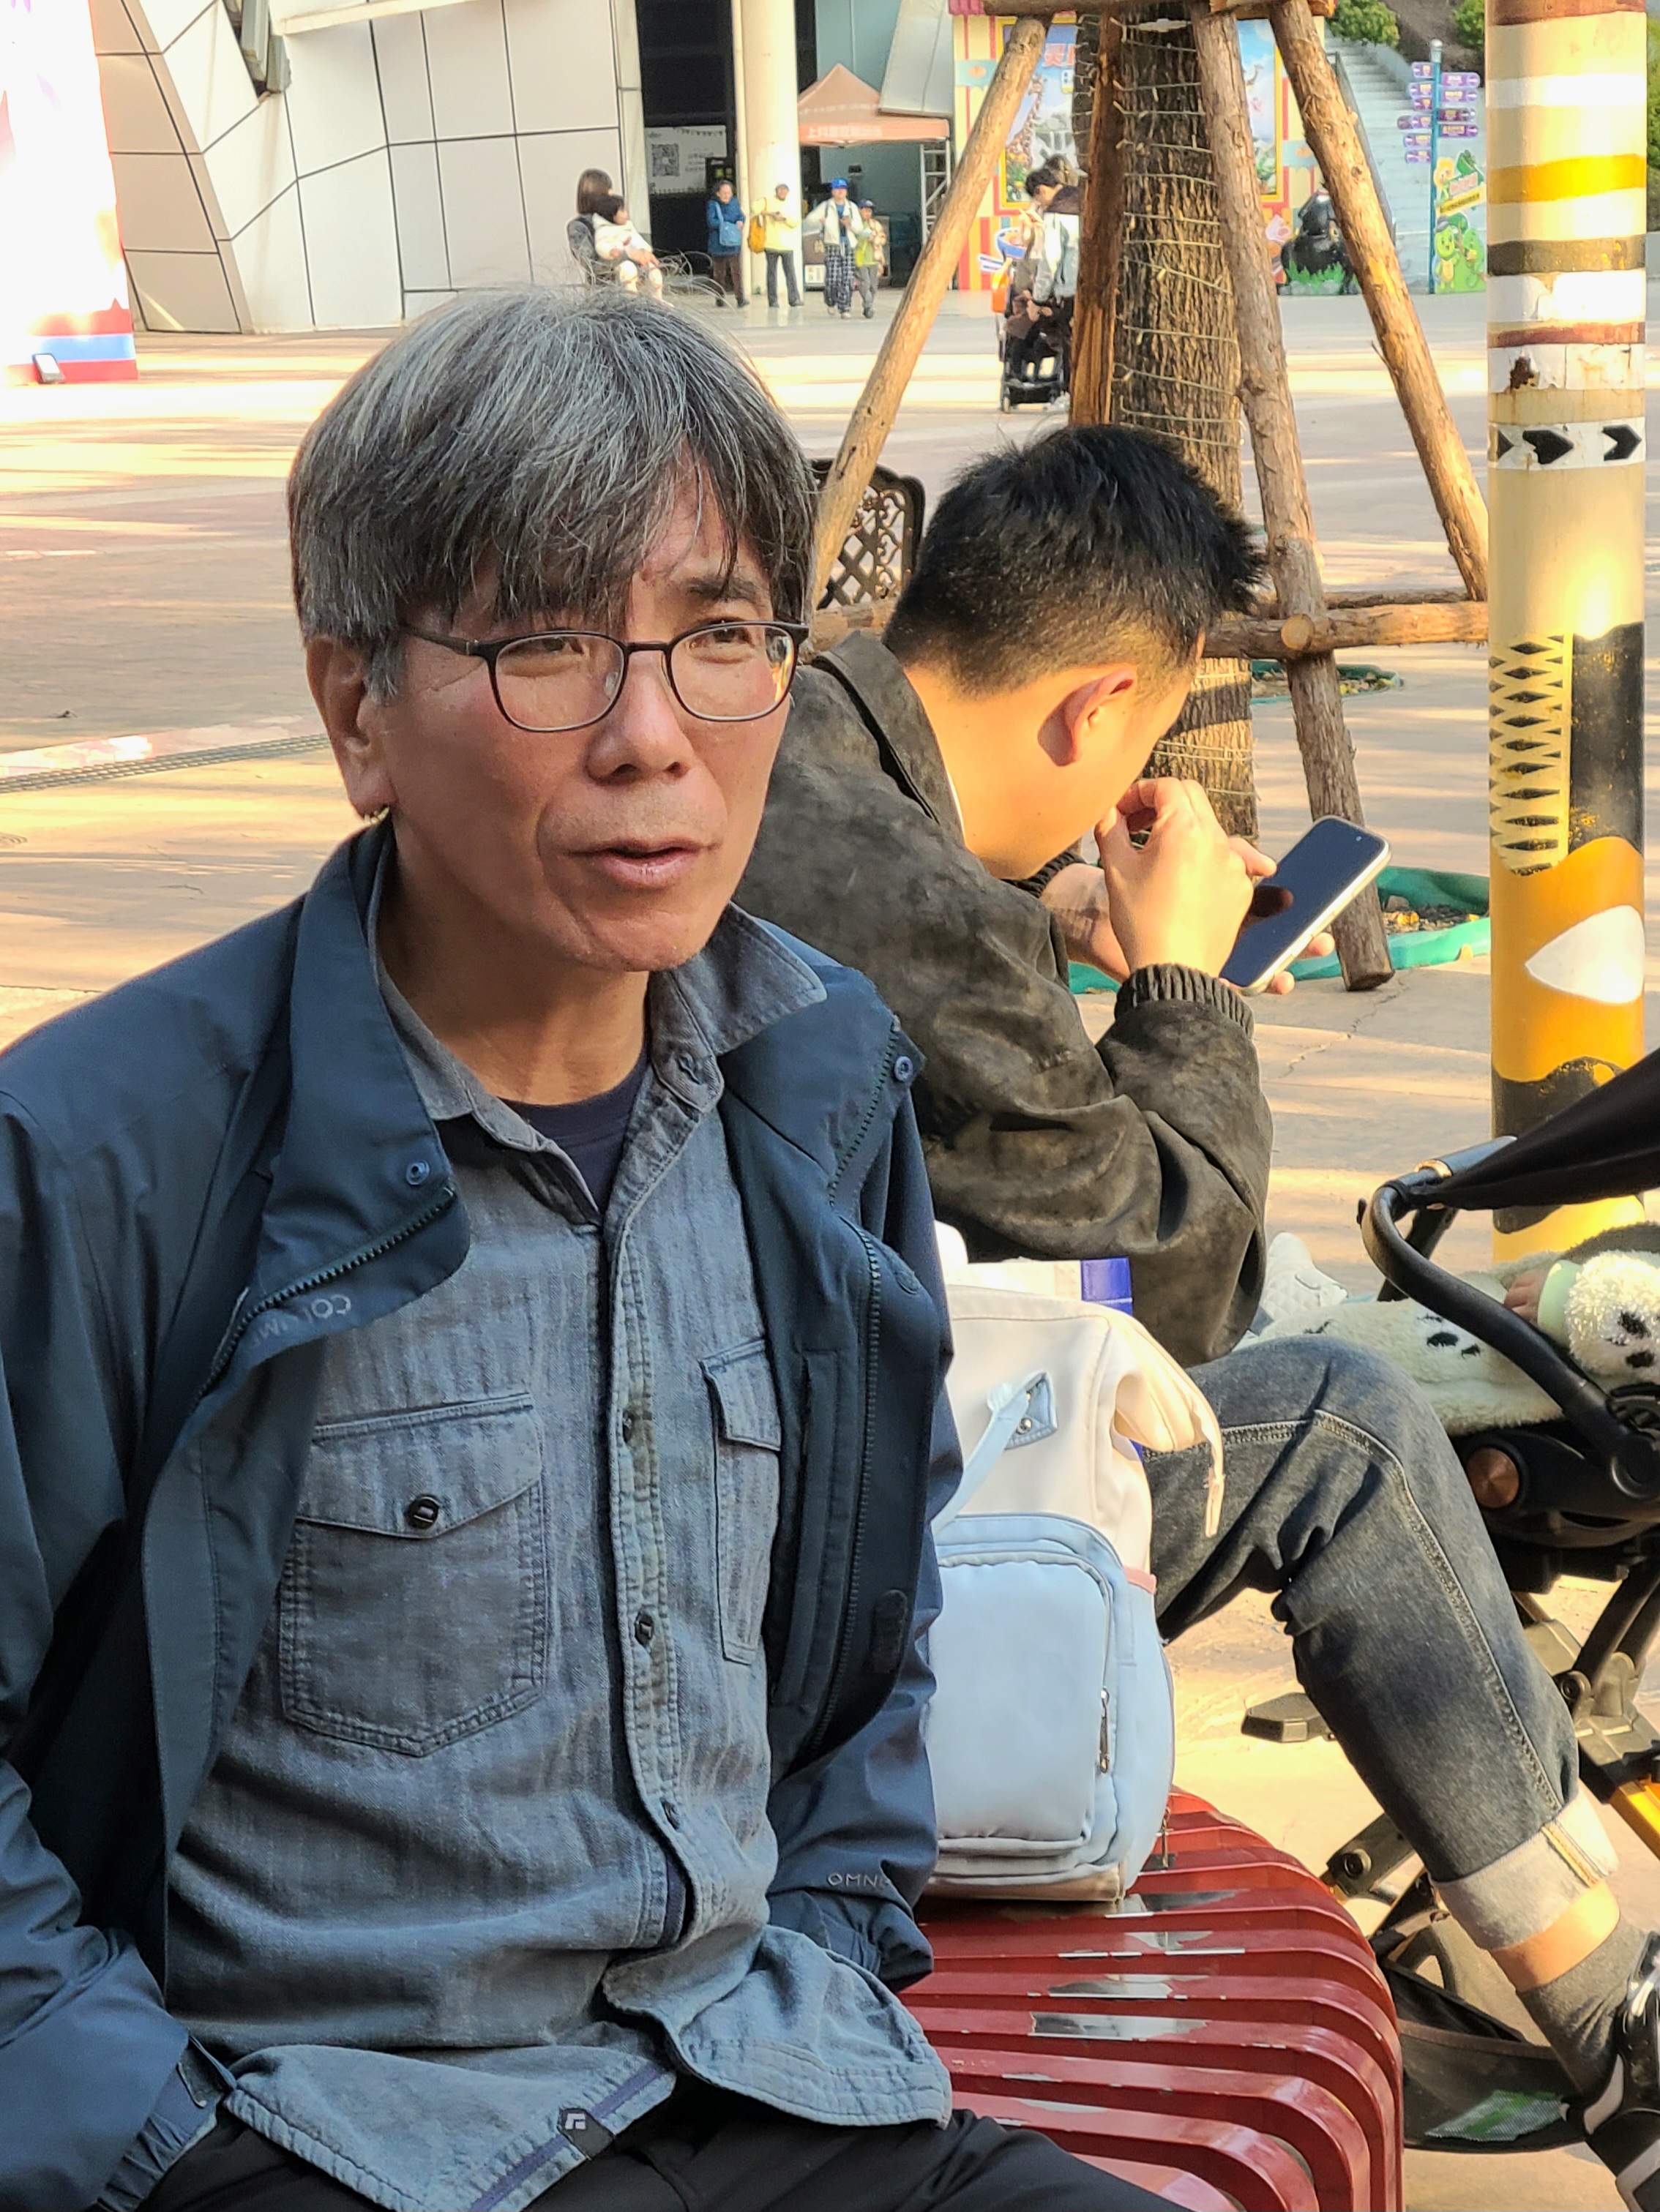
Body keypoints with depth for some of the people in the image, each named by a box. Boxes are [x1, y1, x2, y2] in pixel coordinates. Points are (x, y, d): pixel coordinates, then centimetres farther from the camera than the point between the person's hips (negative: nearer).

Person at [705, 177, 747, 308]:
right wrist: (725, 225, -24)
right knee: (720, 273, 7)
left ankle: (740, 298, -11)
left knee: (736, 271, -8)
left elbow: (740, 215, 6)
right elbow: (711, 221, -14)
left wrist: (740, 221, -17)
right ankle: (720, 299, 16)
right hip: (718, 245, -2)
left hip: (733, 243, 2)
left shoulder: (734, 202, 9)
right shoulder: (713, 205, -3)